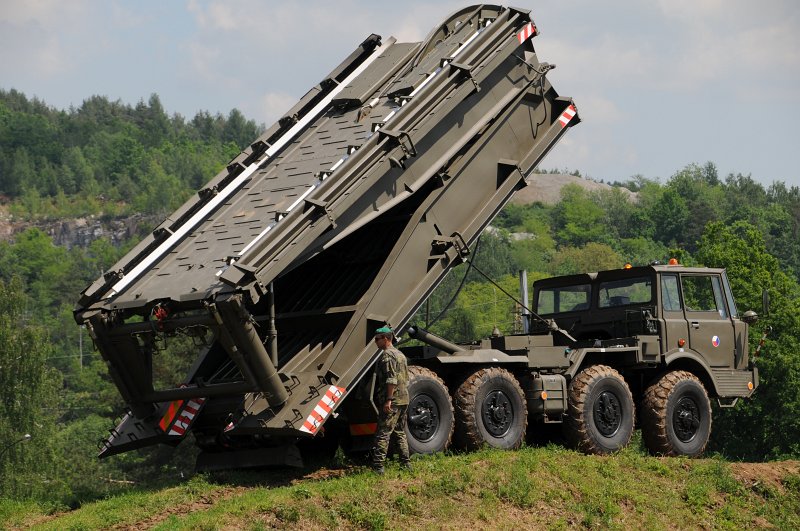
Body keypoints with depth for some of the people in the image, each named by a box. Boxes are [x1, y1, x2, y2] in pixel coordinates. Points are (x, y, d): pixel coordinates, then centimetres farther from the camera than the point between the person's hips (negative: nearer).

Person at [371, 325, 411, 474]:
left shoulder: (387, 355, -11)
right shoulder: (400, 355, 19)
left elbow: (391, 380, -20)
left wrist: (388, 400, -22)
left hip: (391, 401, -9)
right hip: (404, 400, 10)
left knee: (383, 433, -9)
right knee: (400, 433, 16)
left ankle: (378, 466, -13)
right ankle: (406, 464, 16)